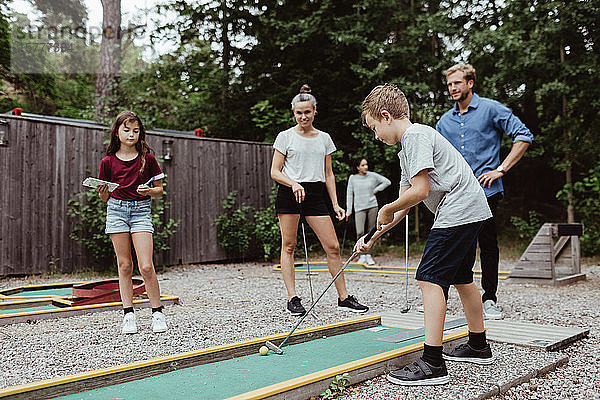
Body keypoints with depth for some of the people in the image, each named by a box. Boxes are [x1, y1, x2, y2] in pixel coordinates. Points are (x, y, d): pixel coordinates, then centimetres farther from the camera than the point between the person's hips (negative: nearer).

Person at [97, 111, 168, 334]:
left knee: (146, 266, -9)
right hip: (117, 210, 2)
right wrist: (103, 192, -11)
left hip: (141, 210, -1)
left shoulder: (147, 158, 2)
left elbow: (160, 189, 8)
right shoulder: (108, 161, 4)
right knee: (124, 266, 5)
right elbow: (105, 198, 11)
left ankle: (157, 312, 7)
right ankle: (128, 315, 15)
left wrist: (148, 191, -13)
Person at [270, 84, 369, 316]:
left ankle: (343, 297, 9)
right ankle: (292, 299, 8)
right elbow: (275, 172, 0)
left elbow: (328, 174, 14)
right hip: (288, 194, -3)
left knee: (333, 247, -2)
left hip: (316, 195, 3)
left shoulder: (324, 138, 12)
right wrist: (294, 184, -19)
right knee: (288, 246, -1)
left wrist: (335, 205, 8)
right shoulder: (286, 136, 2)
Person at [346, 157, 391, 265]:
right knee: (360, 232, -14)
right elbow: (349, 194, 4)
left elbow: (387, 182, 12)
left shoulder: (373, 175, 3)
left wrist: (375, 190, 4)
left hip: (372, 206, 2)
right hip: (359, 208, -1)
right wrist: (348, 210, 1)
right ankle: (362, 255, 1)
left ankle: (369, 255, 14)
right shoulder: (352, 178, 1)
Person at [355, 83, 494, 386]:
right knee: (461, 277, 19)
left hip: (458, 211, -11)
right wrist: (373, 237, 14)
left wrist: (386, 210, -5)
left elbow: (419, 192, -22)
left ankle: (432, 364, -11)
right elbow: (405, 201, 18)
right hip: (470, 212, 11)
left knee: (430, 277, -13)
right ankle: (478, 347, 34)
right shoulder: (407, 148, 19)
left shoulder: (416, 135, -13)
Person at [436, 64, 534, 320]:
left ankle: (489, 299, 14)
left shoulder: (491, 109, 1)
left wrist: (501, 169, -10)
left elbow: (524, 136, -3)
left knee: (488, 244, 3)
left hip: (485, 191, -4)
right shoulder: (444, 121, 15)